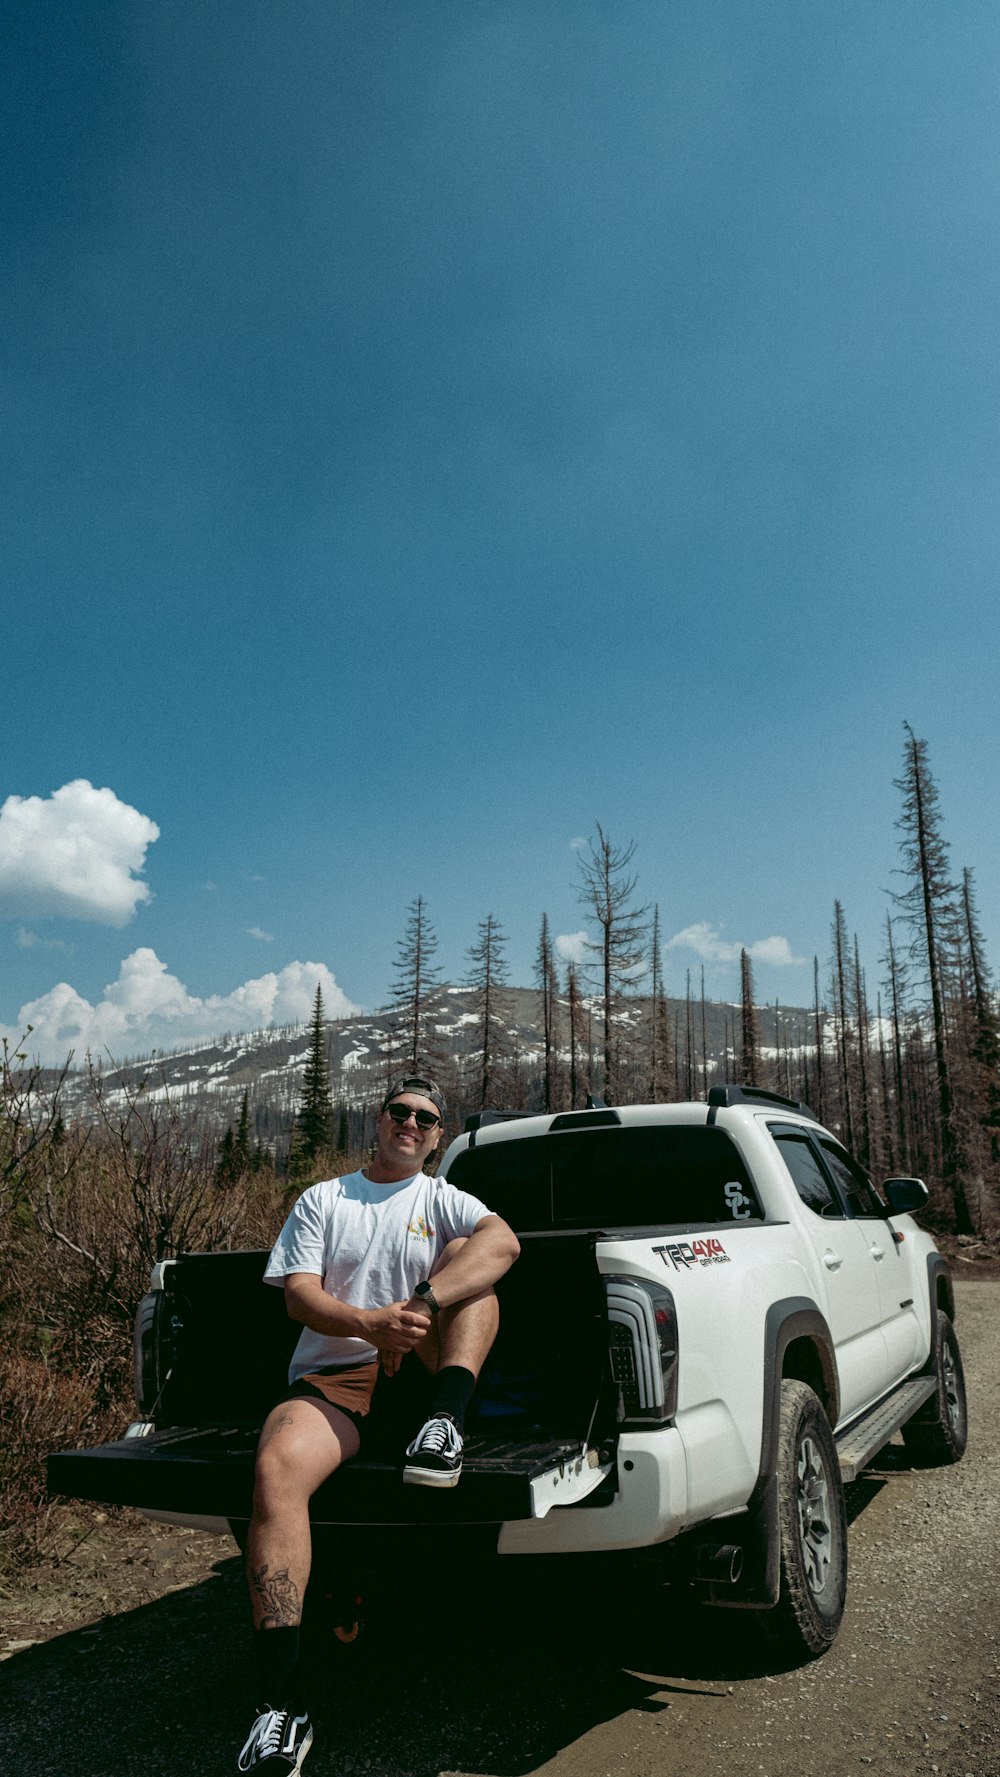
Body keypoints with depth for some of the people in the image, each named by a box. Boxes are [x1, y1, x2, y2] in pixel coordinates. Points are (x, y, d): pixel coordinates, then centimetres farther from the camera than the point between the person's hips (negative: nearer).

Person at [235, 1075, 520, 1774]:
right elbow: (298, 1295, 0)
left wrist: (419, 1306, -28)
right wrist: (367, 1323, -22)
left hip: (419, 1370, 0)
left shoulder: (444, 1200, 11)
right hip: (331, 1380, 0)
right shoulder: (323, 1200, 14)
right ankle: (282, 1703, -28)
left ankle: (446, 1424, -33)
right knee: (276, 1469, -30)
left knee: (469, 1263, -19)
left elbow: (504, 1242, -12)